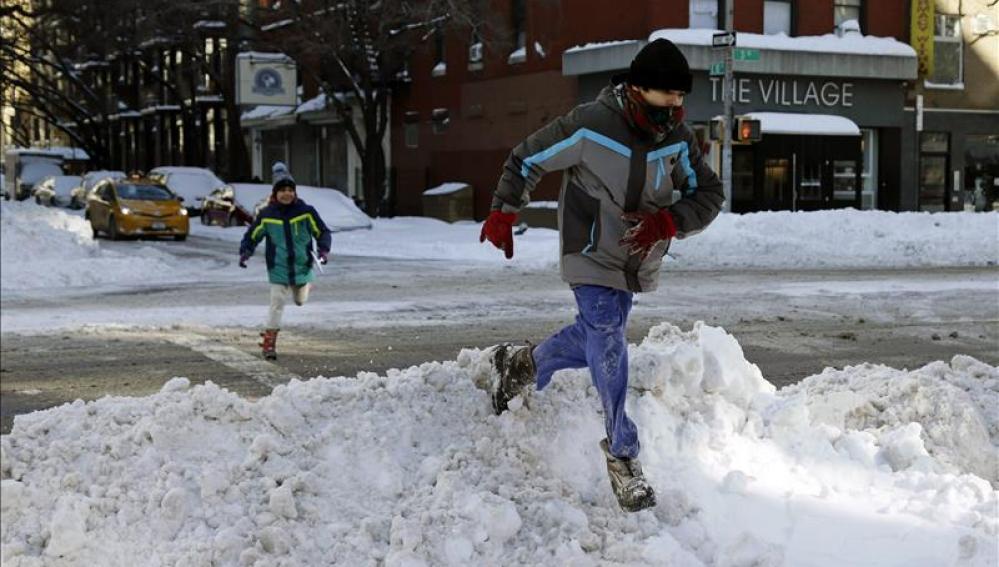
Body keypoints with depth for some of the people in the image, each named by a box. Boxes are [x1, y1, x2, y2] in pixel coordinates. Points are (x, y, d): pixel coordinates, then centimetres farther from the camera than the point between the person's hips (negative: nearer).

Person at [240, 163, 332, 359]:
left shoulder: (305, 211, -8)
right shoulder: (266, 215, -6)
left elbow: (323, 232, -1)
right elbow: (252, 236, 6)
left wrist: (324, 249, -18)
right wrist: (245, 251, -11)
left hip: (302, 267, 1)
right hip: (278, 269, -1)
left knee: (300, 301, 21)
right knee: (277, 304, -8)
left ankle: (304, 285, 58)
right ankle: (269, 342, 0)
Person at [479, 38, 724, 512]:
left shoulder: (677, 138, -9)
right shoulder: (590, 126, -22)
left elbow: (709, 194, -1)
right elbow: (527, 160, -8)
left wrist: (668, 222, -21)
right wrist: (503, 214, 0)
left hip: (637, 262, 6)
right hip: (592, 256, -5)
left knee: (596, 337, 15)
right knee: (608, 345, -14)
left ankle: (522, 364, 43)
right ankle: (622, 453, -2)